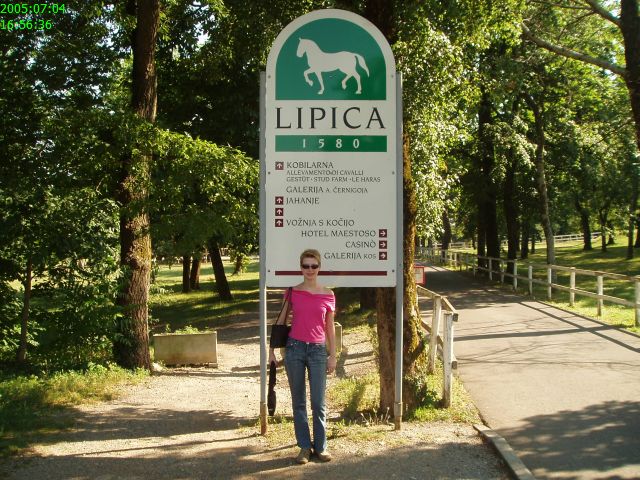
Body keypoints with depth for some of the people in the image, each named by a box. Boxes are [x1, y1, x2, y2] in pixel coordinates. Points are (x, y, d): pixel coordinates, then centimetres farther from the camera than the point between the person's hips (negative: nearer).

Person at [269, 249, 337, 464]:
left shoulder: (328, 295, 2)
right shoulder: (292, 292, 3)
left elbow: (330, 327, 8)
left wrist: (333, 356, 6)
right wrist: (272, 348, 5)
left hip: (318, 350, 0)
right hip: (295, 348, 1)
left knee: (318, 403, 0)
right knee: (298, 402, 6)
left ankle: (320, 446, 14)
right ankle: (304, 446, 16)